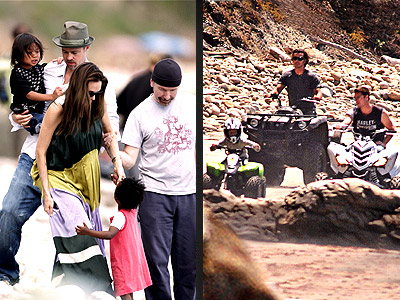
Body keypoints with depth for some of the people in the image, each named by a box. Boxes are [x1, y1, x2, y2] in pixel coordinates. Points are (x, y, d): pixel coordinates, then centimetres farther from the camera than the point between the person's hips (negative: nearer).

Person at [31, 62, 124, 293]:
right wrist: (46, 193, -13)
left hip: (87, 182, 6)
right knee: (79, 238, -18)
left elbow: (109, 134, 19)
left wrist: (117, 162, 3)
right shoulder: (57, 110, -16)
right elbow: (41, 151, -11)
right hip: (60, 179, -6)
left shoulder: (98, 106, -2)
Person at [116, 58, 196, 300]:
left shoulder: (192, 104, 7)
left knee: (189, 263, 6)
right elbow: (129, 160, -6)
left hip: (189, 194, 3)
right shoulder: (140, 114, -2)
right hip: (155, 195, -3)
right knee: (157, 261, -6)